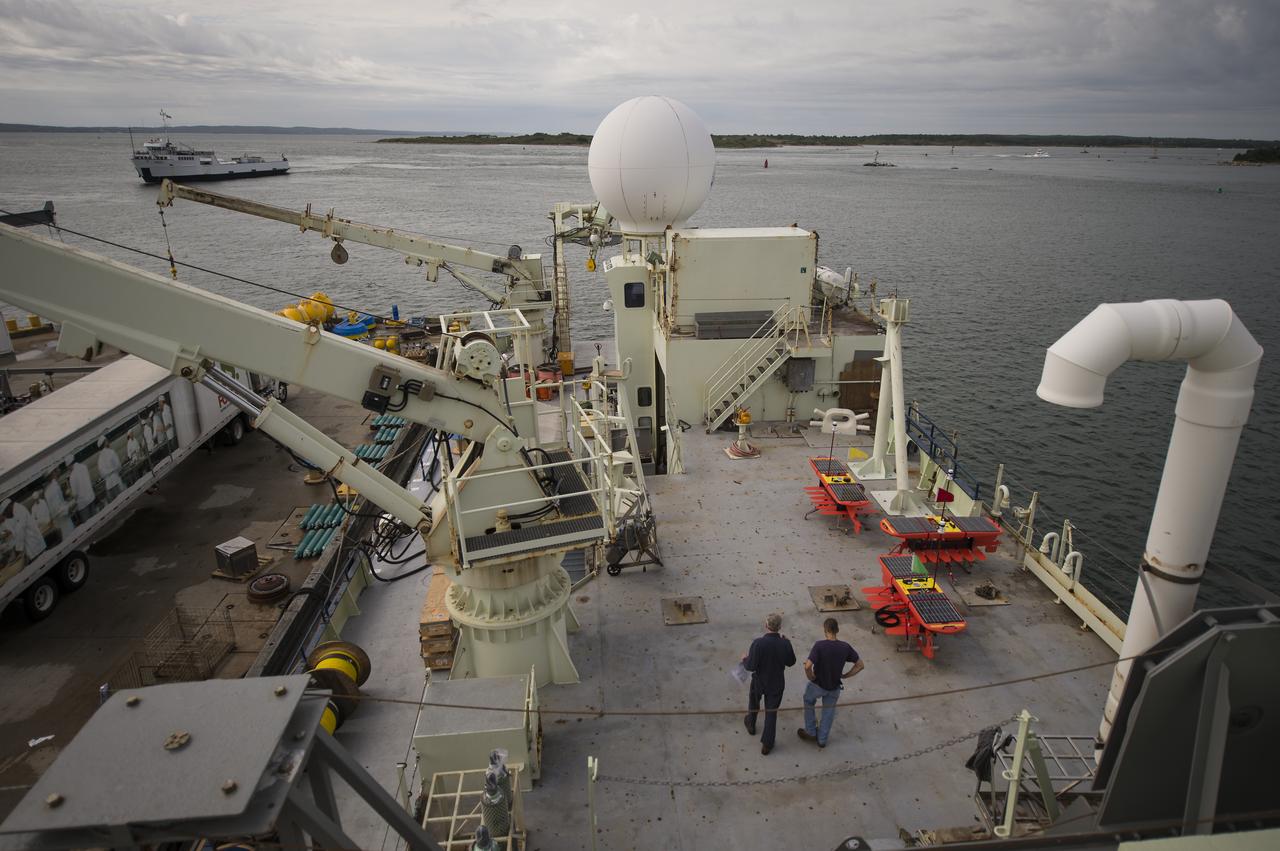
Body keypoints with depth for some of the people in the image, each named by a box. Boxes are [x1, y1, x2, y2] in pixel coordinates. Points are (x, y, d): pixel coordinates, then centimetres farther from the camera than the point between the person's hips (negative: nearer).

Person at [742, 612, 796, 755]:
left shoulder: (758, 643, -31)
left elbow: (751, 666, -27)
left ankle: (751, 724, 54)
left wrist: (745, 660, -5)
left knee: (754, 701, 31)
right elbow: (791, 662, -4)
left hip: (759, 682, -1)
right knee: (771, 712, 18)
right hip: (776, 684, 1)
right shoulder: (785, 644, -22)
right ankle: (767, 744, 26)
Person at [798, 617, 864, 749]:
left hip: (818, 685, -3)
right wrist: (845, 675, 1)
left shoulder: (819, 645, -29)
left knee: (808, 702, 28)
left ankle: (810, 732, 35)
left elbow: (808, 666, -36)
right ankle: (822, 740, 38)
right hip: (835, 687, 3)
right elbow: (860, 665, -7)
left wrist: (811, 677, -16)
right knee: (828, 712, 24)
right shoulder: (845, 647, -16)